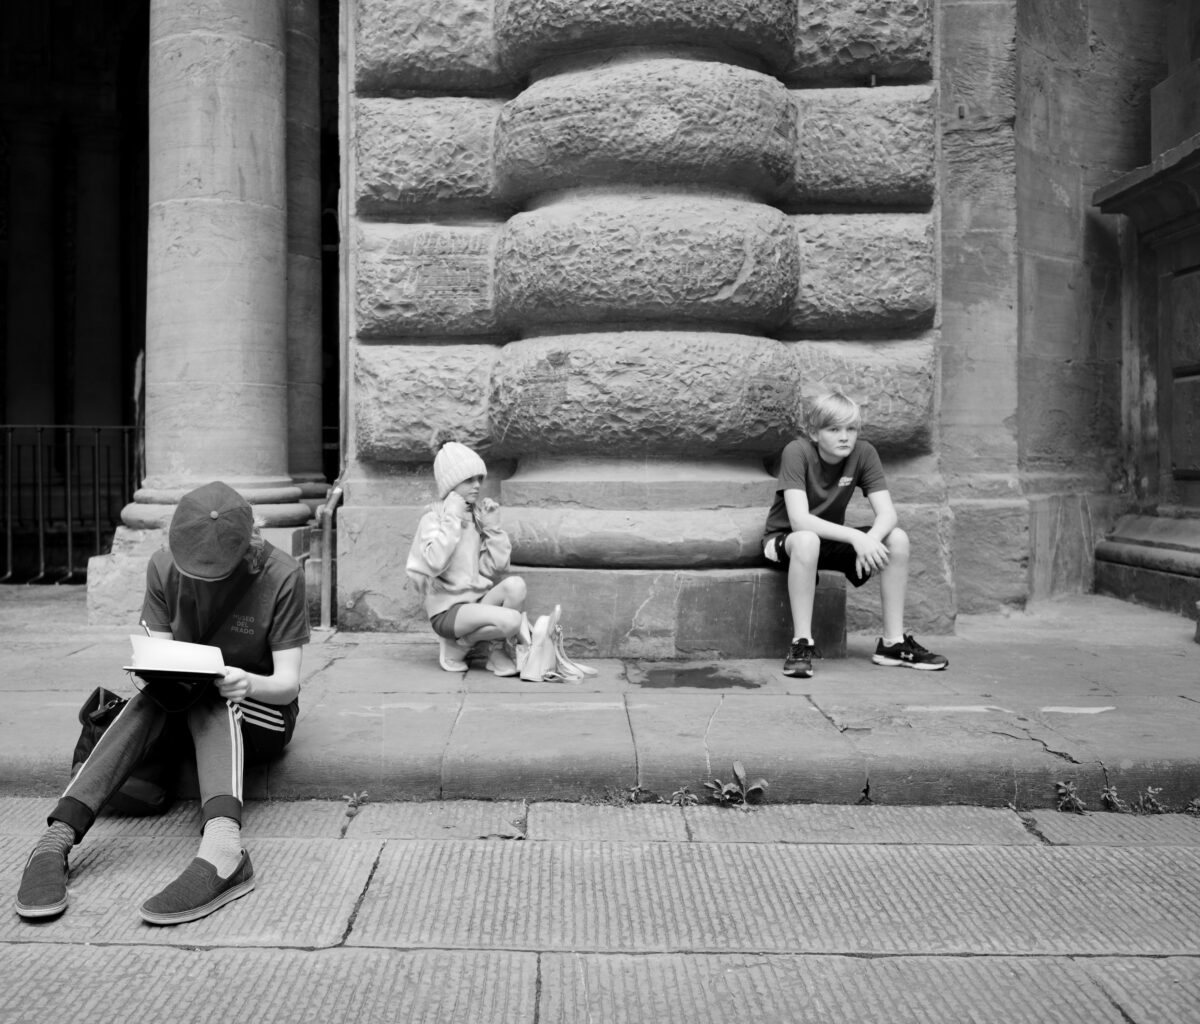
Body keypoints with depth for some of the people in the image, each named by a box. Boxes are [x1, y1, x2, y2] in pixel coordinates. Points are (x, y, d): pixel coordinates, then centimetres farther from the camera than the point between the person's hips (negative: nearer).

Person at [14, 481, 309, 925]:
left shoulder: (281, 576, -18)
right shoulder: (164, 567, -8)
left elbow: (287, 683, -18)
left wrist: (249, 684, -41)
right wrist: (147, 673, -30)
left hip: (260, 714, -3)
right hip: (184, 714, 3)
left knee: (206, 694, -35)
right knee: (154, 693, -31)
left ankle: (222, 847, -59)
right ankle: (56, 839, -43)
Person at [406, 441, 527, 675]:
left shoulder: (478, 515, 10)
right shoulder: (433, 519, -6)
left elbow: (496, 566, 5)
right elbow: (434, 564, -24)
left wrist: (492, 527, -3)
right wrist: (452, 519, -18)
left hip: (479, 600, 5)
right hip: (447, 609, -5)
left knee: (515, 584, -25)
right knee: (511, 620, -28)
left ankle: (497, 650, -5)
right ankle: (455, 646, -1)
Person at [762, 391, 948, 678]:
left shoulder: (863, 453, -10)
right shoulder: (797, 452, -23)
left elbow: (888, 514, -16)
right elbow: (799, 520, -33)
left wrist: (870, 540, -37)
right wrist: (856, 537, -41)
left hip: (830, 539, 5)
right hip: (785, 539, -5)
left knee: (897, 539, -17)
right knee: (807, 540, -39)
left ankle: (893, 642, -8)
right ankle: (801, 644, -29)